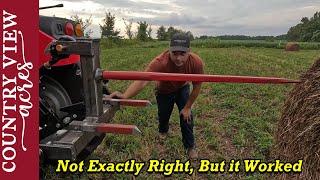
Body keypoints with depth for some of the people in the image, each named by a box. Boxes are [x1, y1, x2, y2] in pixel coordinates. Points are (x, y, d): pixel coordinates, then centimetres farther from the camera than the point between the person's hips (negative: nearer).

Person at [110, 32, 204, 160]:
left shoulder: (196, 62, -34)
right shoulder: (160, 62, -43)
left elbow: (197, 87, -19)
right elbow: (142, 81, -51)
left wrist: (187, 107, -13)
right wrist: (125, 96, -67)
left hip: (182, 88, 1)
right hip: (164, 91, -1)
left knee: (186, 115, -5)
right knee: (163, 114, 18)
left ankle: (190, 146, 19)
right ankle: (163, 131, 55)